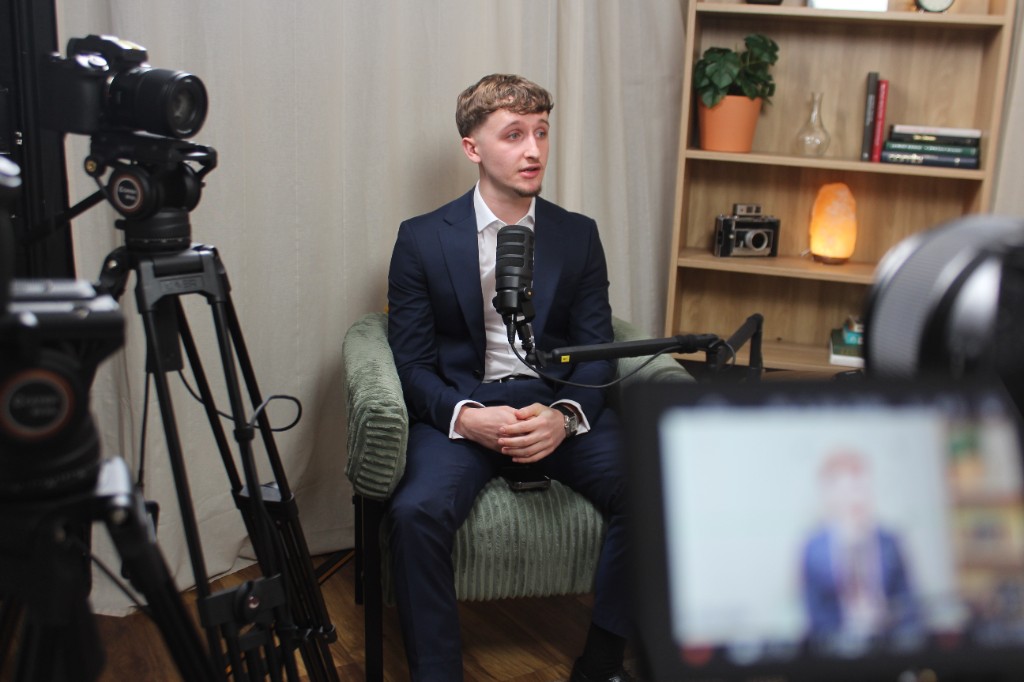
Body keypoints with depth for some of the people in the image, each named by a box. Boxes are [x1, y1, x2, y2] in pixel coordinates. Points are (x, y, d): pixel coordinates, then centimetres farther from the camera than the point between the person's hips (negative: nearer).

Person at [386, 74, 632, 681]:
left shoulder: (578, 236, 8)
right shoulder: (422, 239, 2)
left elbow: (597, 353, 4)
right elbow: (411, 363, 0)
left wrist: (563, 417, -17)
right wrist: (467, 418, -21)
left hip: (559, 406, 2)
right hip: (460, 407, -2)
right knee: (417, 510, -31)